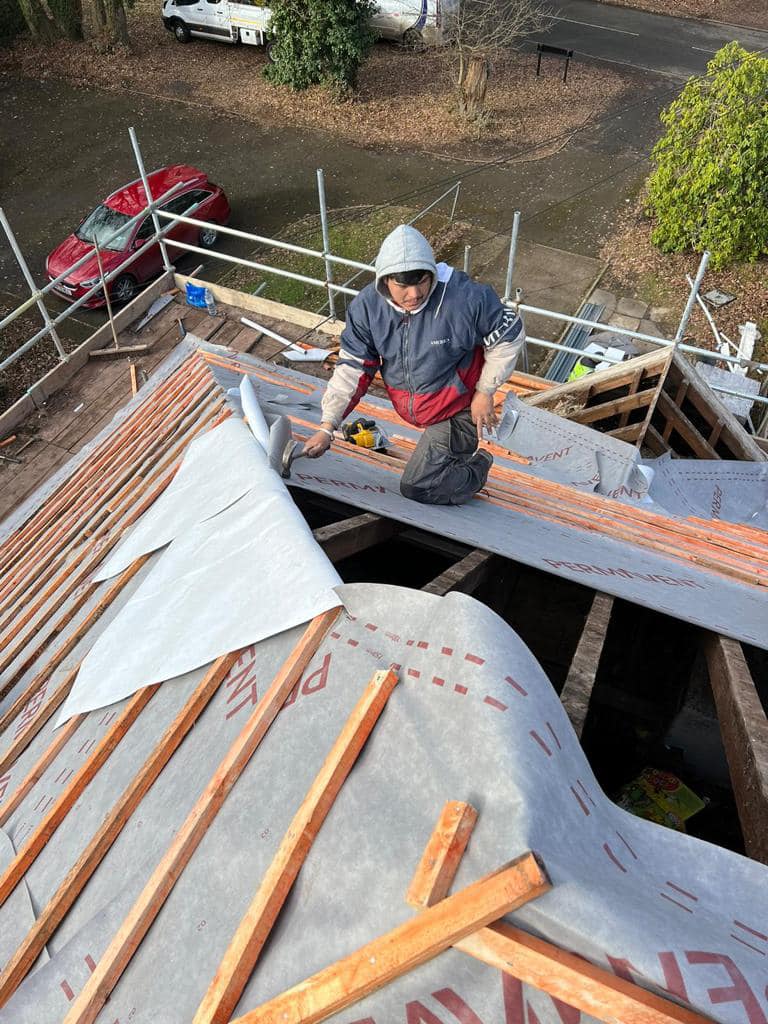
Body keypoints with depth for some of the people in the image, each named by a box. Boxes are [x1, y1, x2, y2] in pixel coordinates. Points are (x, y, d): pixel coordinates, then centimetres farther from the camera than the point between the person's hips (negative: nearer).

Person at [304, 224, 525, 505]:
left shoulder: (466, 298, -29)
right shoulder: (367, 307, -16)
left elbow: (509, 336, -13)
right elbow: (352, 368, -10)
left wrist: (485, 393, -9)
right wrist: (327, 427, -15)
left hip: (458, 411, -5)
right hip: (412, 410, 5)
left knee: (416, 487, -5)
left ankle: (477, 470, 16)